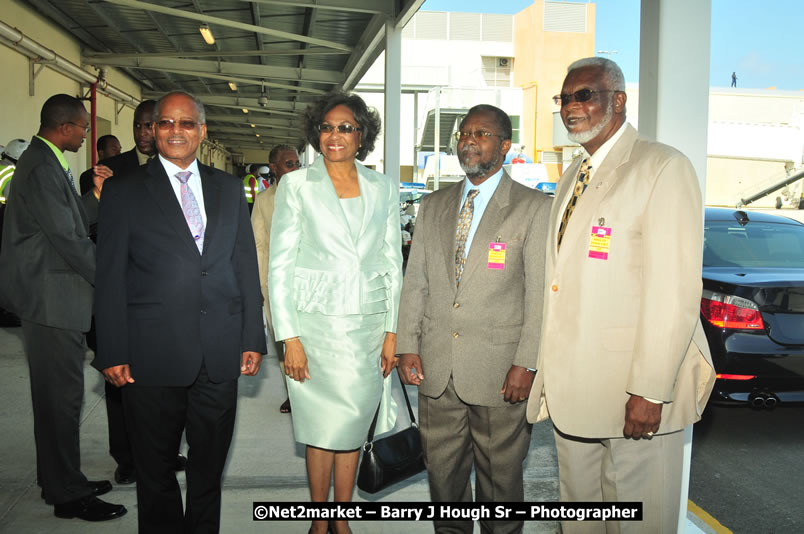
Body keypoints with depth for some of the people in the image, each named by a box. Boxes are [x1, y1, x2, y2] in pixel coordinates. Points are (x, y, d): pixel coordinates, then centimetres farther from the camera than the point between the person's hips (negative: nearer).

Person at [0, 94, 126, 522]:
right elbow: (68, 239, -20)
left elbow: (72, 226, 15)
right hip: (52, 298, -11)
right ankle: (68, 494, 7)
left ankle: (60, 481, 29)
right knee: (62, 395, -3)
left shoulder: (42, 162, 15)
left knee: (56, 394, 17)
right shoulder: (41, 169, -17)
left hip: (53, 296, 11)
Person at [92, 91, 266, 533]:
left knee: (209, 466, 16)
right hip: (153, 359, -2)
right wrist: (113, 354, -8)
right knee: (156, 470, 12)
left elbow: (246, 265, 9)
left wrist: (252, 339, 4)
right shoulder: (124, 191, 1)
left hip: (221, 356, 3)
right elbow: (110, 277, -2)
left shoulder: (228, 188, 10)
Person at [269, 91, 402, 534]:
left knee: (352, 427, 10)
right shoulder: (296, 185, 0)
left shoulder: (383, 188, 8)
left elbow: (393, 263, 9)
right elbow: (279, 265, -3)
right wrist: (289, 337, -10)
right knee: (322, 427, 3)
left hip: (369, 323, 3)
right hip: (316, 321, -3)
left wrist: (391, 331, 2)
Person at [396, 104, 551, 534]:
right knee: (442, 471, 14)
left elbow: (540, 293, -6)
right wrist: (408, 345, 3)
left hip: (499, 371, -4)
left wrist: (526, 364, -11)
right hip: (436, 369, 4)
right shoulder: (432, 206, 12)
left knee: (500, 478, 9)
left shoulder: (534, 208, -2)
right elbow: (415, 281, 11)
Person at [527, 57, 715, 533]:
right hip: (572, 387, 8)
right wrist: (548, 371, 13)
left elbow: (675, 291, -18)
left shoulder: (663, 167, -10)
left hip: (633, 392, -8)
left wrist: (651, 390, -21)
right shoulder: (573, 177, 16)